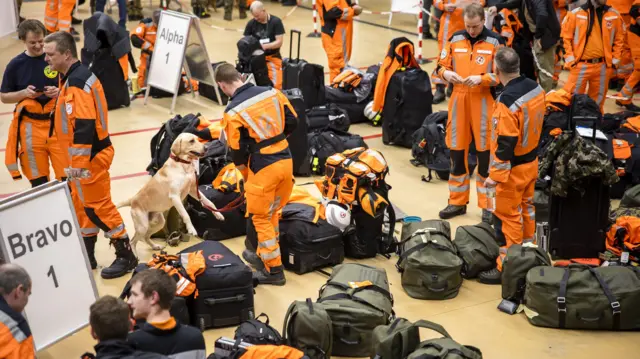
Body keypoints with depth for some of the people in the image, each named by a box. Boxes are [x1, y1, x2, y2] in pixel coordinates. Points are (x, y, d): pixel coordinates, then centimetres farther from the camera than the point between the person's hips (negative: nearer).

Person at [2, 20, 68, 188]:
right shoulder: (15, 65, -1)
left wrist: (59, 92, -15)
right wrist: (24, 93, -10)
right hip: (30, 127, 1)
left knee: (67, 177, -2)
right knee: (38, 181, 8)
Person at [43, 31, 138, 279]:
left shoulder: (77, 82, -22)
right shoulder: (75, 77, 10)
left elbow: (84, 127, -28)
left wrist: (78, 163, -26)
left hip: (90, 156, -10)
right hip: (87, 153, 10)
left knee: (98, 207, -2)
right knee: (82, 205, 17)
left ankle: (125, 256, 8)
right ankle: (87, 256, 29)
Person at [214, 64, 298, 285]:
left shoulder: (233, 111, -13)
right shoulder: (272, 92, 1)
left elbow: (237, 150, -10)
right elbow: (292, 122, 9)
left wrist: (245, 173, 9)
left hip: (263, 167, -6)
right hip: (286, 160, 6)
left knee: (260, 218, 9)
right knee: (274, 213, 22)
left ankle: (273, 270, 13)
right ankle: (262, 255, 37)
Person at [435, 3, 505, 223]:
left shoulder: (495, 42, -4)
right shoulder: (455, 39, 5)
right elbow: (441, 65, 10)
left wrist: (481, 79, -20)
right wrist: (446, 73, -12)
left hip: (484, 102, -3)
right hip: (459, 100, 3)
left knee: (485, 154, 2)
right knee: (457, 152, 9)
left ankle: (488, 205, 12)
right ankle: (457, 202, 22)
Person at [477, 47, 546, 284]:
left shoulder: (507, 101, -29)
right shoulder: (536, 88, -4)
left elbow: (506, 143, -26)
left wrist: (495, 175, -19)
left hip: (513, 168, -8)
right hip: (532, 162, 8)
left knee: (508, 217, 2)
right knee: (527, 209, 21)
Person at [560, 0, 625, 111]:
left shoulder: (614, 15, 3)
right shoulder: (575, 14, -5)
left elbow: (619, 38, 12)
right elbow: (566, 37, 0)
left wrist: (615, 59, 7)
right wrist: (570, 58, -5)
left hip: (603, 66, 3)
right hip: (580, 65, -3)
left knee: (598, 100, 14)